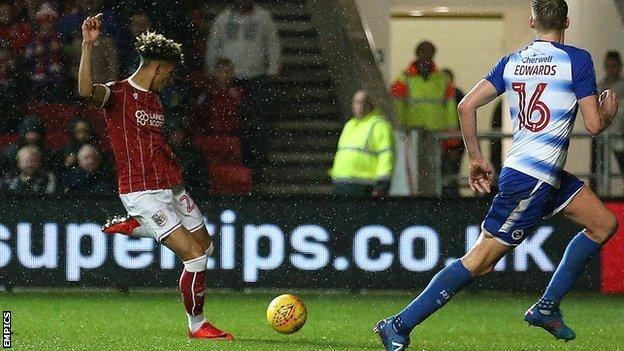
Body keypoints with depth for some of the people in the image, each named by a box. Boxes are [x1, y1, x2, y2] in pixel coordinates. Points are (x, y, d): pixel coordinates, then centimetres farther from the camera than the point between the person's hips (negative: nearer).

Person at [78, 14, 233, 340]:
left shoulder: (154, 99, 17)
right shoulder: (117, 93, -10)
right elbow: (86, 90, -32)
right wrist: (88, 46, -40)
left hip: (170, 188, 9)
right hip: (142, 192, -9)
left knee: (206, 246, 18)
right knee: (194, 256, -13)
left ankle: (132, 227, 28)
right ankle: (196, 324, 5)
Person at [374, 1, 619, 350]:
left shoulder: (512, 62, 8)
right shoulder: (577, 60, -9)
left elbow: (466, 106, 3)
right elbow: (594, 125, -11)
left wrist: (476, 158, 13)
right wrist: (609, 110, 12)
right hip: (533, 180, -8)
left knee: (604, 224, 18)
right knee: (479, 261, -4)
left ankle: (547, 308, 17)